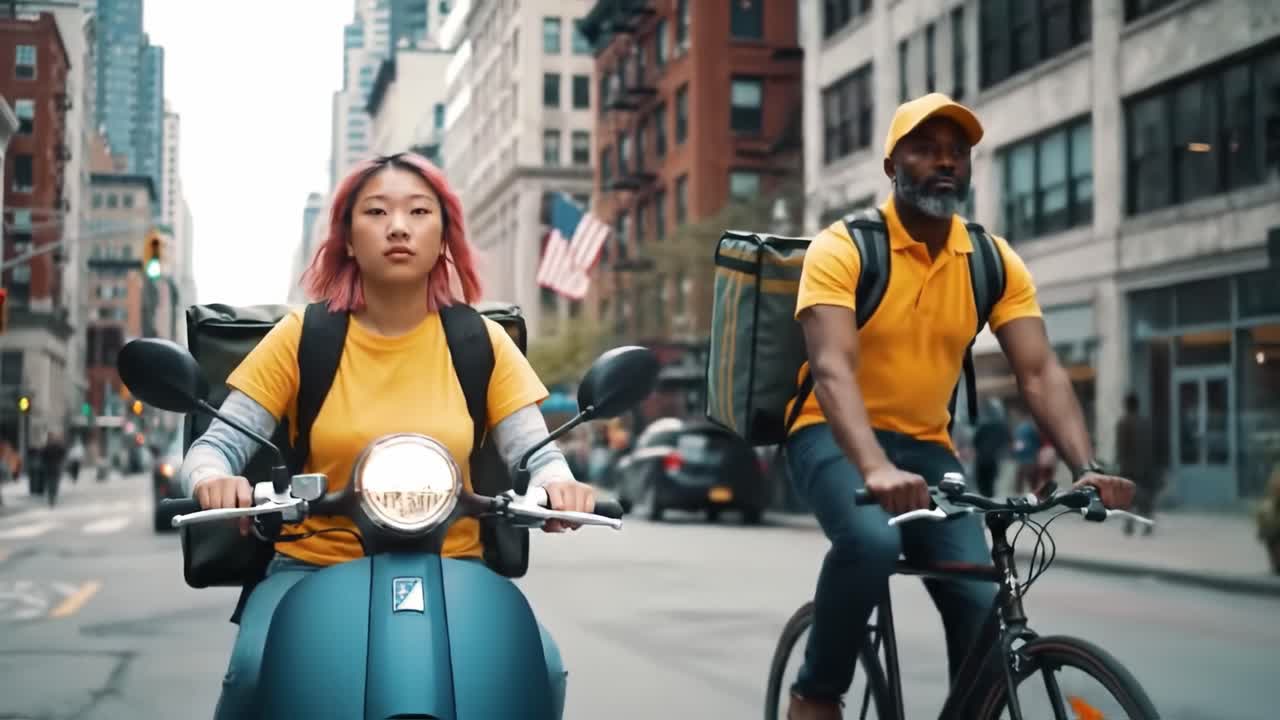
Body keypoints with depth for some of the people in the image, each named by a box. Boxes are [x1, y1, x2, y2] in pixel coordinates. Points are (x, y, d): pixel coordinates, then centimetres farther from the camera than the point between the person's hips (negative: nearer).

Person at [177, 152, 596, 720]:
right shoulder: (303, 336, 0)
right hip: (314, 567, -1)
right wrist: (213, 479, -25)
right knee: (257, 669, -30)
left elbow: (536, 452, 0)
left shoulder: (480, 341, 4)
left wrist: (558, 484, -24)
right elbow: (215, 445, -1)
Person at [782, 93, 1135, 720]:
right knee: (871, 541, -34)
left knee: (984, 604, -13)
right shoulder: (841, 249, -15)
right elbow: (833, 370, -28)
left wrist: (1087, 468, -27)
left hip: (926, 445, 4)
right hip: (835, 436, -4)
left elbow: (1041, 372, -10)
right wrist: (877, 469, -45)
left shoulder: (995, 263, -1)